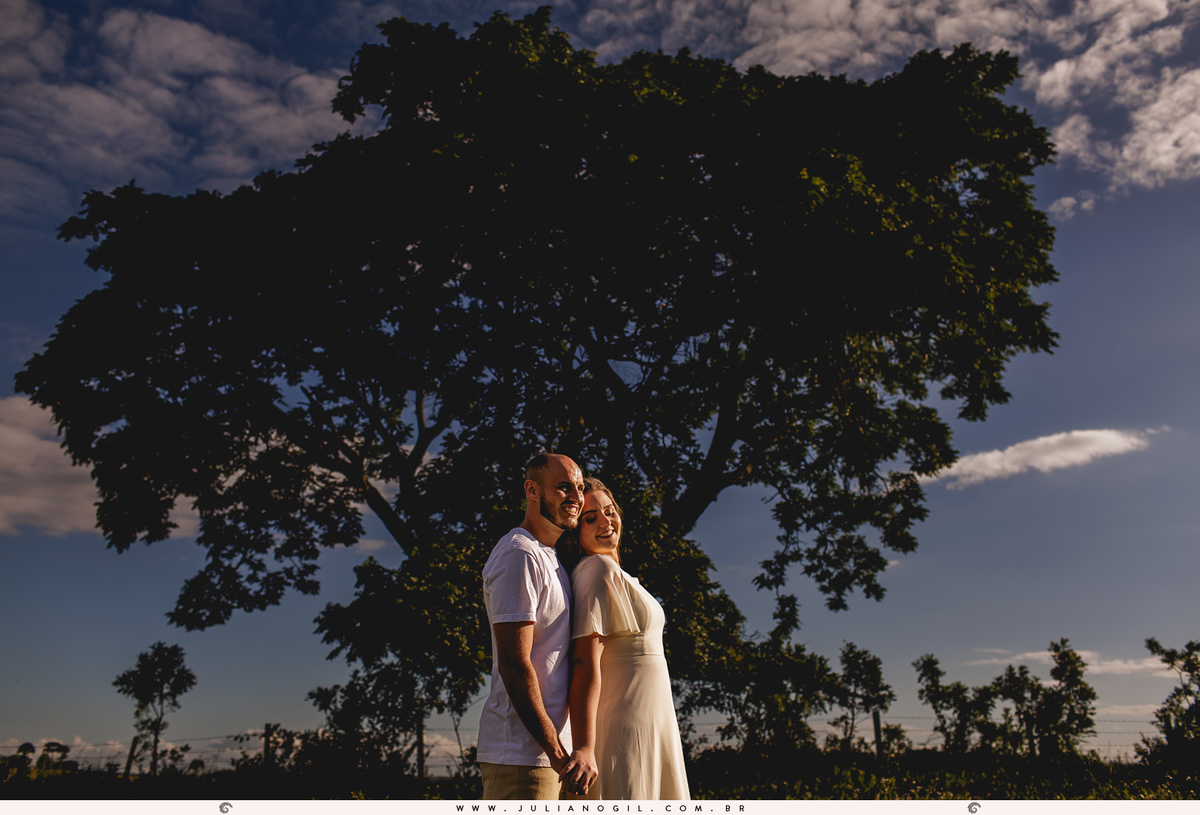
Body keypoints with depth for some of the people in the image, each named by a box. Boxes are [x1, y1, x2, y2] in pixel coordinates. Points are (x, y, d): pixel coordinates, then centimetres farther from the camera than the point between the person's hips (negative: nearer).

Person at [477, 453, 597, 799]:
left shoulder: (547, 558, 18)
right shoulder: (519, 555, -15)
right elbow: (514, 665, -20)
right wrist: (558, 755, -19)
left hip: (550, 745, 10)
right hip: (521, 750, -10)